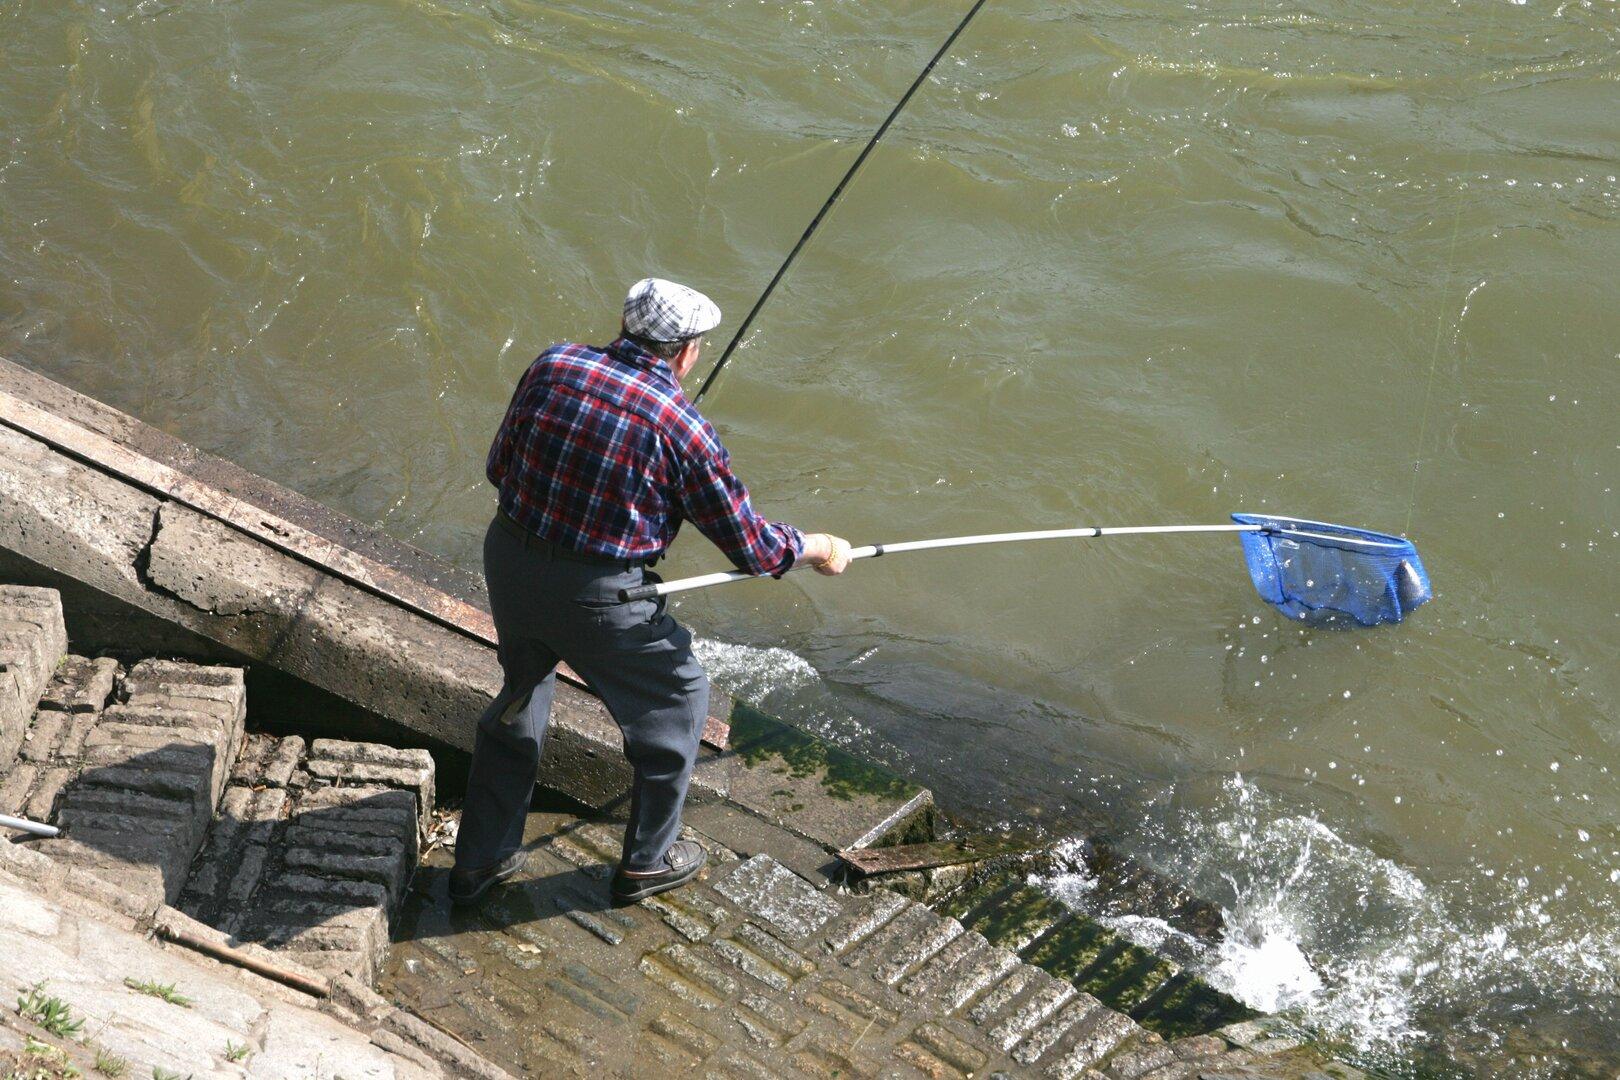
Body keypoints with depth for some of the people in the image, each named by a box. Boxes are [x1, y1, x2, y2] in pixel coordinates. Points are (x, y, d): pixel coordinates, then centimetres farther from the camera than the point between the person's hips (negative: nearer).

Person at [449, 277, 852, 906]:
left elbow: (500, 467, 10)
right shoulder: (682, 429, -14)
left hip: (508, 563, 6)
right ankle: (647, 862, 31)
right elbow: (750, 546, -5)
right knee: (676, 699, 19)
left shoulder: (553, 366, -1)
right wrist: (819, 548, 13)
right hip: (595, 596, -5)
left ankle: (479, 861, 37)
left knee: (520, 694, 28)